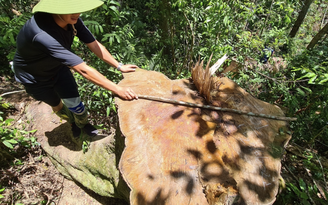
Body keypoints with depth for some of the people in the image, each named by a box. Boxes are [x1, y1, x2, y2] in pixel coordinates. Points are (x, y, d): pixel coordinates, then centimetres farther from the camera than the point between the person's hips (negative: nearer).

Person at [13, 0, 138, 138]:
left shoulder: (71, 18, -24)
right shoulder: (43, 35, -44)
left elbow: (94, 45, -15)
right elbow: (83, 70, -45)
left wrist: (119, 66, -16)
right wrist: (117, 90, -43)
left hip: (58, 66, 4)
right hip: (34, 76, -4)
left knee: (73, 102, 1)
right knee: (56, 105, 16)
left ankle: (83, 124, 32)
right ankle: (73, 122, 47)